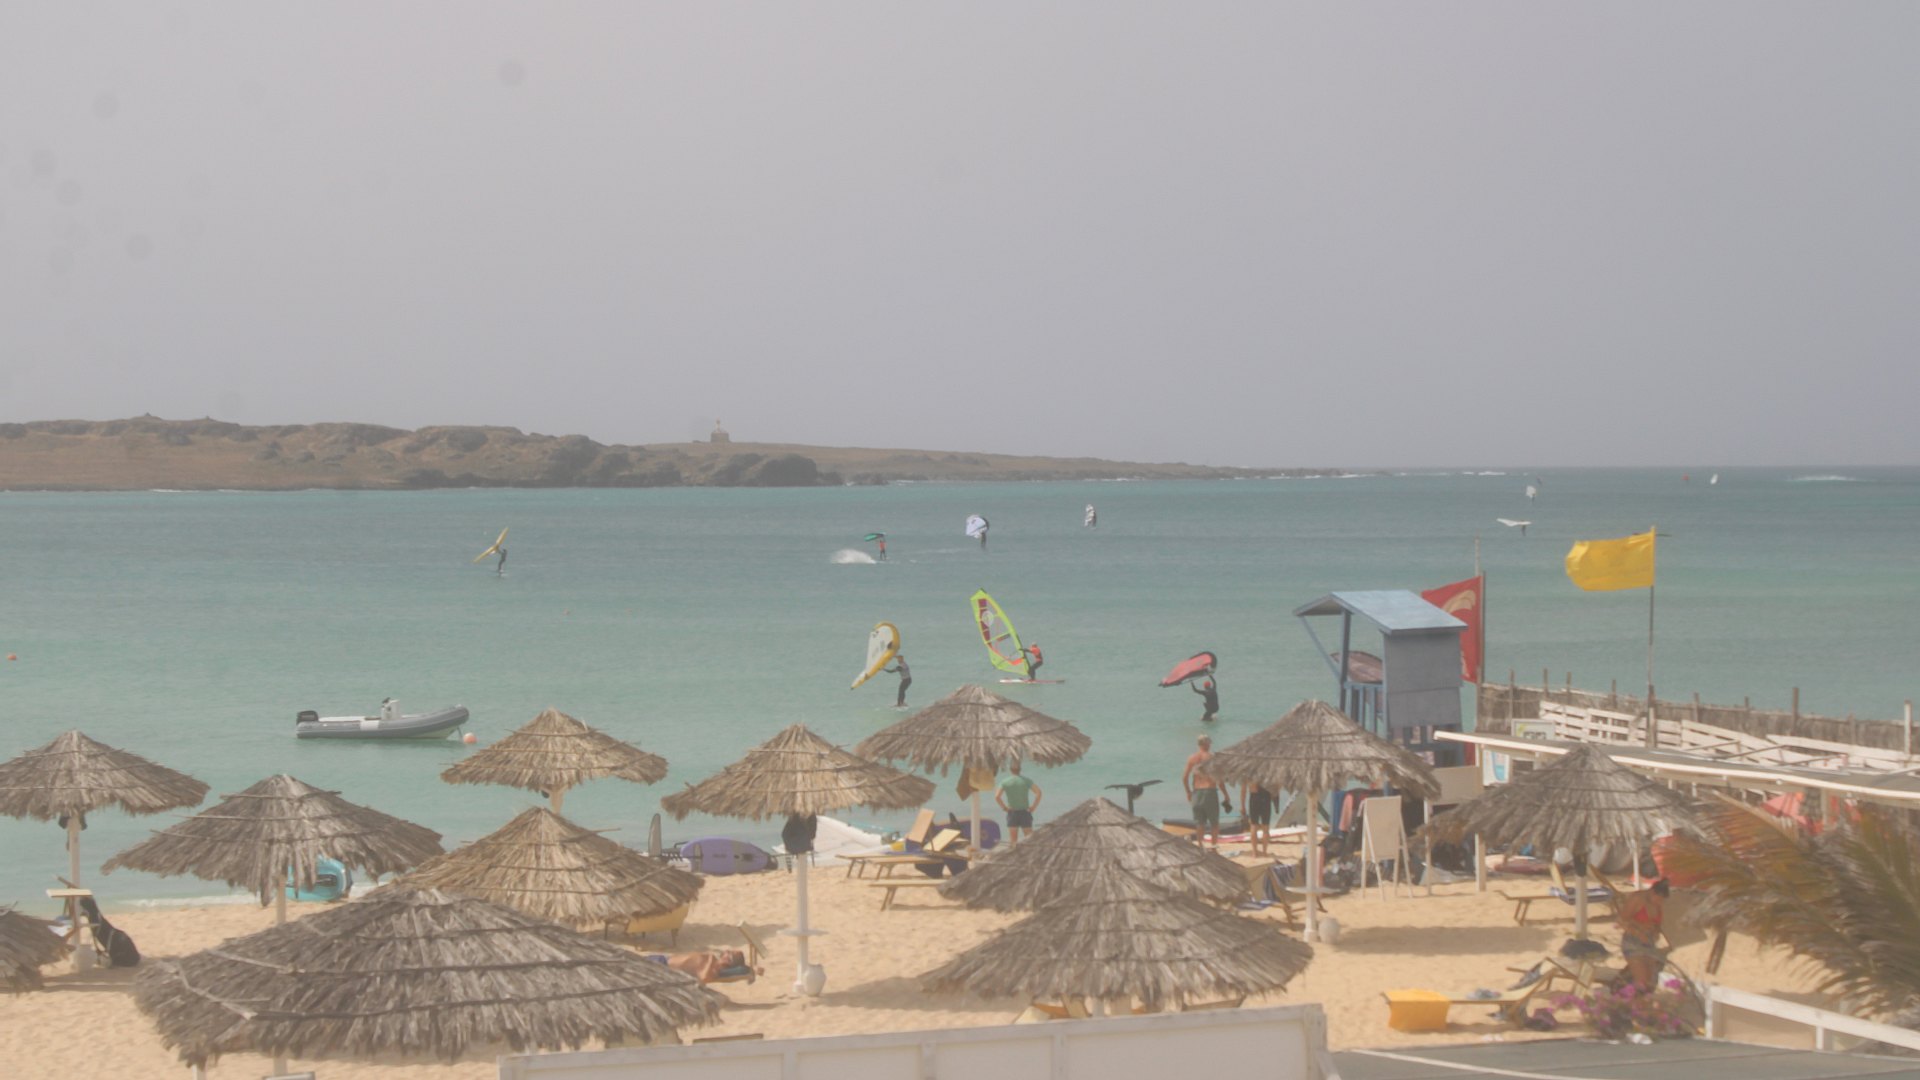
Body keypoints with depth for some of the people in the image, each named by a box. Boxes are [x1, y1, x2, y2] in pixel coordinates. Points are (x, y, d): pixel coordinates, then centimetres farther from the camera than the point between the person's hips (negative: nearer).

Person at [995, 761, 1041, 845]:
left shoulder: (1005, 782, -2)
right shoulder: (1026, 781, -1)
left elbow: (997, 796, -12)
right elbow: (1038, 792, -10)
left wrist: (1004, 807, -1)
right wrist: (1033, 806, -4)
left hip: (1012, 813, 0)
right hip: (1025, 812, 0)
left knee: (1012, 839, 3)